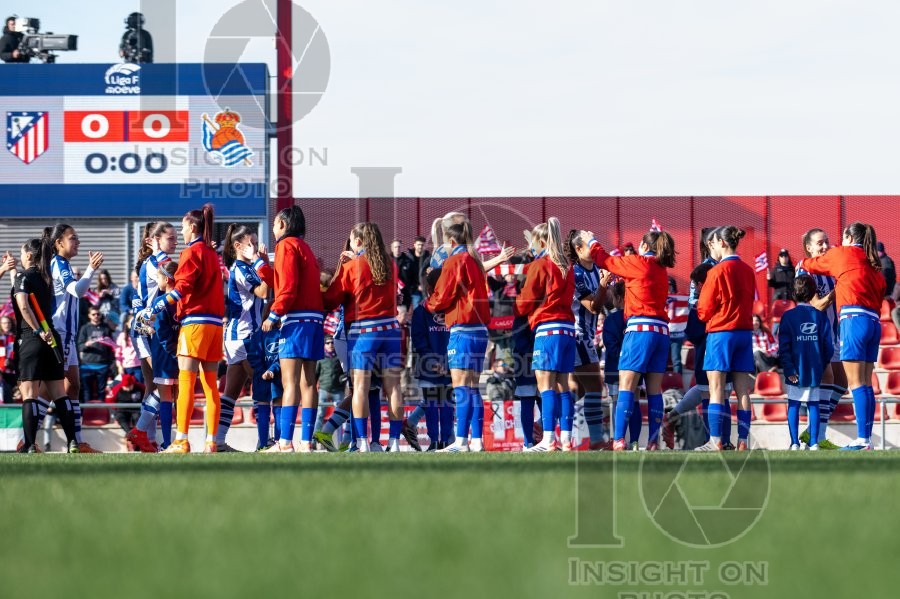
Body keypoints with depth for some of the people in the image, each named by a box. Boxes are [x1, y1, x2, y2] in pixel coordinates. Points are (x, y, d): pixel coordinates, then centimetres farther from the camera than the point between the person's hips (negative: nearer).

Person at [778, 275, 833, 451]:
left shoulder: (788, 316, -5)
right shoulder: (821, 316, 2)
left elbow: (784, 347, -10)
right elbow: (828, 346, 4)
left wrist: (789, 369, -10)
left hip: (796, 371, -2)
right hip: (815, 370, 2)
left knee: (793, 405, 3)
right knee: (813, 405, 7)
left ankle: (794, 443, -2)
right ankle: (814, 443, 4)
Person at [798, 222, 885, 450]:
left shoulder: (842, 253, 7)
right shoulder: (874, 266, 22)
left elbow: (813, 264, 21)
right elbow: (881, 290, 15)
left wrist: (802, 264, 42)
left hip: (854, 319, -7)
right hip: (874, 322, 7)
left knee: (856, 384, -11)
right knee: (865, 384, 7)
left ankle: (862, 439, -17)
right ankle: (866, 438, 3)